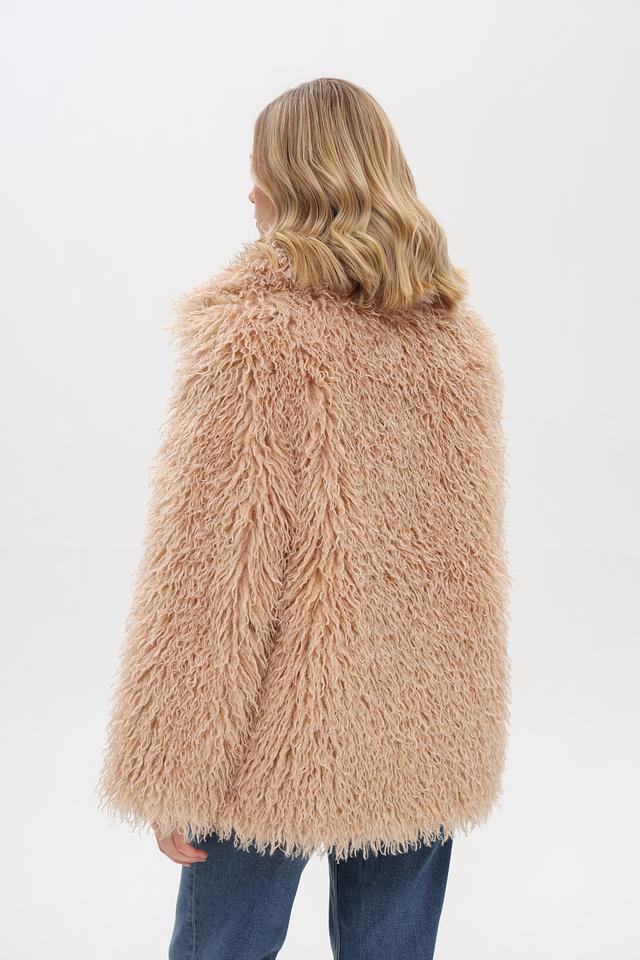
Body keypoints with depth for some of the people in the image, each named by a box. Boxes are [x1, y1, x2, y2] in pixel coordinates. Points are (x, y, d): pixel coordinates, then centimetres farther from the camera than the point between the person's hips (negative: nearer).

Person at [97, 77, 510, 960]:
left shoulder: (250, 334, -16)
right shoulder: (460, 334, 2)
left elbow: (212, 566, -18)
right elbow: (472, 545, 10)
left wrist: (172, 771, -9)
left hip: (284, 743, -5)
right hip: (429, 736, 5)